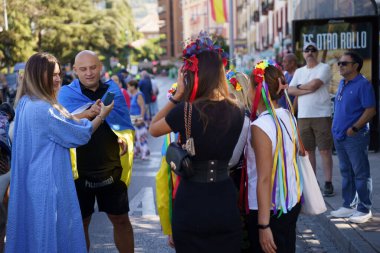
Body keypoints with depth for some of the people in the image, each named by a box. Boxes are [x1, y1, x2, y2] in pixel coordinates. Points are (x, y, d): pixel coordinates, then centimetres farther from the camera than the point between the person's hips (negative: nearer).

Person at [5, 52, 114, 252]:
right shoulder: (42, 108, -21)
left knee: (34, 230, 17)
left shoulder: (26, 103, 8)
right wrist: (101, 115, 0)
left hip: (34, 179, 10)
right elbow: (79, 135, -14)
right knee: (53, 231, 1)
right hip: (48, 181, -10)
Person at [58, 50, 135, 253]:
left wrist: (125, 139, -12)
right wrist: (88, 113, -32)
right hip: (80, 171, -2)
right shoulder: (66, 93, -1)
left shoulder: (113, 90, 6)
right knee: (80, 222, 10)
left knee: (121, 219, 11)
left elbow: (126, 125, 11)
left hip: (112, 169, 2)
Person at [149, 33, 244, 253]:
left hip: (191, 203, -3)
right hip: (225, 203, 4)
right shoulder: (237, 112, -1)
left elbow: (153, 129, 4)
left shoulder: (185, 111, -15)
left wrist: (178, 95, 0)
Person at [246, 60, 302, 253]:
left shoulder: (260, 126, -20)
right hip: (292, 201, 8)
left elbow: (264, 179, -22)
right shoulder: (289, 117, 2)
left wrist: (263, 225, -20)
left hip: (270, 209, -8)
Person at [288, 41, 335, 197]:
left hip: (322, 115, -5)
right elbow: (289, 91, 3)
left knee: (325, 150, -3)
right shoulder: (299, 71, 15)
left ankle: (328, 183, 3)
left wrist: (299, 86, 1)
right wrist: (309, 89, -9)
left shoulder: (324, 68, -2)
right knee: (308, 150, 9)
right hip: (303, 116, 5)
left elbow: (313, 84, -16)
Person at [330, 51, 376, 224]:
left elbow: (371, 110, -17)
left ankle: (364, 209, 7)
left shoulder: (363, 84, -12)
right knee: (346, 173, 15)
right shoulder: (342, 83, 13)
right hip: (339, 136, 8)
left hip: (355, 137, -8)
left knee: (361, 174, -1)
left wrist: (355, 128, -20)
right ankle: (348, 206, 24)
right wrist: (336, 127, 15)